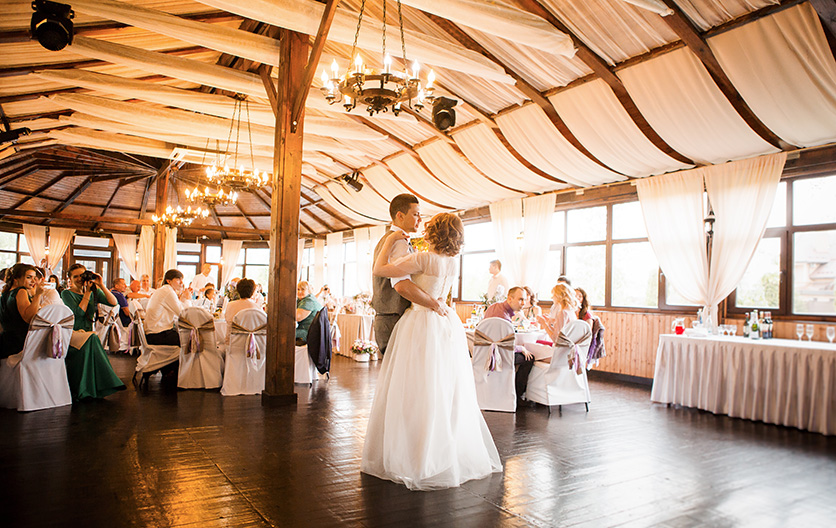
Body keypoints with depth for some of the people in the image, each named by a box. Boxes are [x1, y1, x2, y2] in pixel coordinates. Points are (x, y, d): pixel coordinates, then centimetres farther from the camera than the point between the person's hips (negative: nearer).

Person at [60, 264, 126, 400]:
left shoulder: (94, 292, 12)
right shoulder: (67, 294, 1)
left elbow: (113, 303, -3)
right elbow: (79, 312, -14)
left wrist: (101, 286, -8)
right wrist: (87, 292, -10)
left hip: (87, 333, 4)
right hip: (71, 333, -4)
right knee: (91, 339, -34)